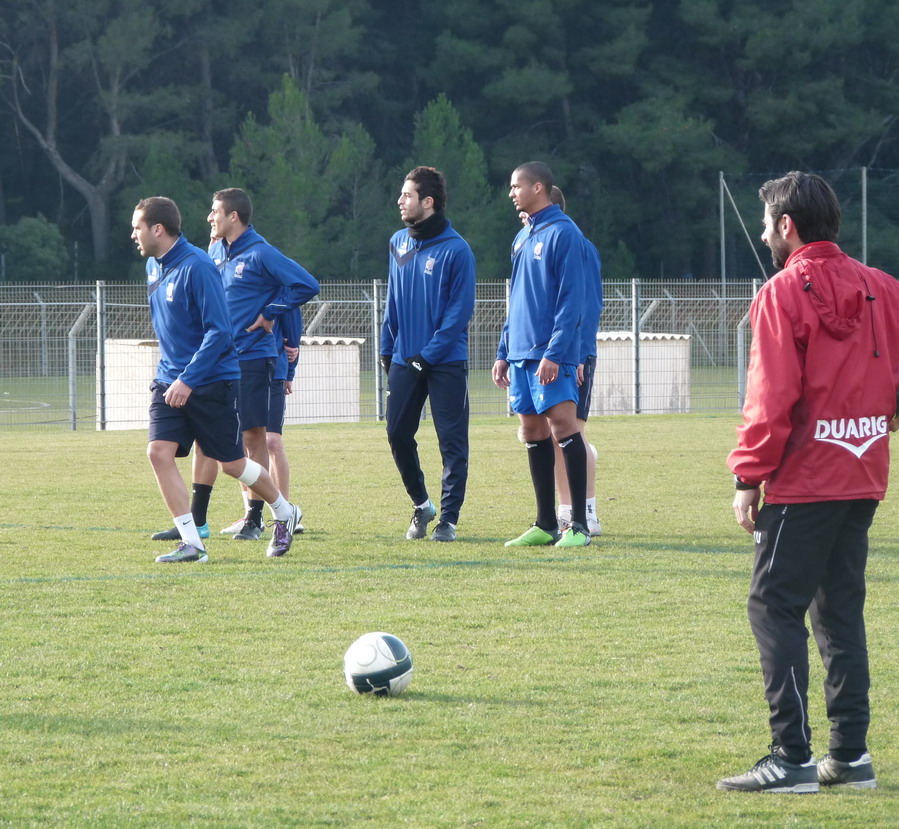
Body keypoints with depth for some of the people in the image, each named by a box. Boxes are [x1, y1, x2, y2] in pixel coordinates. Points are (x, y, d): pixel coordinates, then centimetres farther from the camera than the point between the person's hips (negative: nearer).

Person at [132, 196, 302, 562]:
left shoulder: (197, 267, -18)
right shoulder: (154, 267, 8)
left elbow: (219, 331, -22)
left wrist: (188, 380, -25)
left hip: (212, 381, -7)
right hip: (171, 379, 7)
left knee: (232, 464, 3)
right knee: (159, 452, -11)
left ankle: (284, 513, 29)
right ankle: (191, 543, -8)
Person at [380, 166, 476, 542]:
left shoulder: (455, 250, -11)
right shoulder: (399, 243, 9)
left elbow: (460, 310, -12)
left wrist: (430, 354, -16)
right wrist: (387, 349, 11)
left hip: (446, 362, -6)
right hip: (404, 360, 6)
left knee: (452, 440, -1)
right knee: (398, 434, 5)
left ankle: (448, 518, 4)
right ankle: (421, 504, 23)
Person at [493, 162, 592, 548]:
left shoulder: (563, 234, -9)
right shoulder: (522, 237, 18)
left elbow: (571, 299, -14)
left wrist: (554, 352, -20)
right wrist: (504, 352, 19)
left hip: (551, 355, -9)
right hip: (521, 354, 9)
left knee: (563, 427, -12)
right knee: (533, 436, 8)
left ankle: (579, 525, -10)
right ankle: (545, 525, 13)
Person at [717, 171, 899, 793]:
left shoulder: (783, 294, -10)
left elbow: (772, 396, -14)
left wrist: (749, 477, -10)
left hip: (804, 479, -7)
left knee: (776, 607, -2)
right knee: (841, 609, 14)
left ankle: (792, 758, -8)